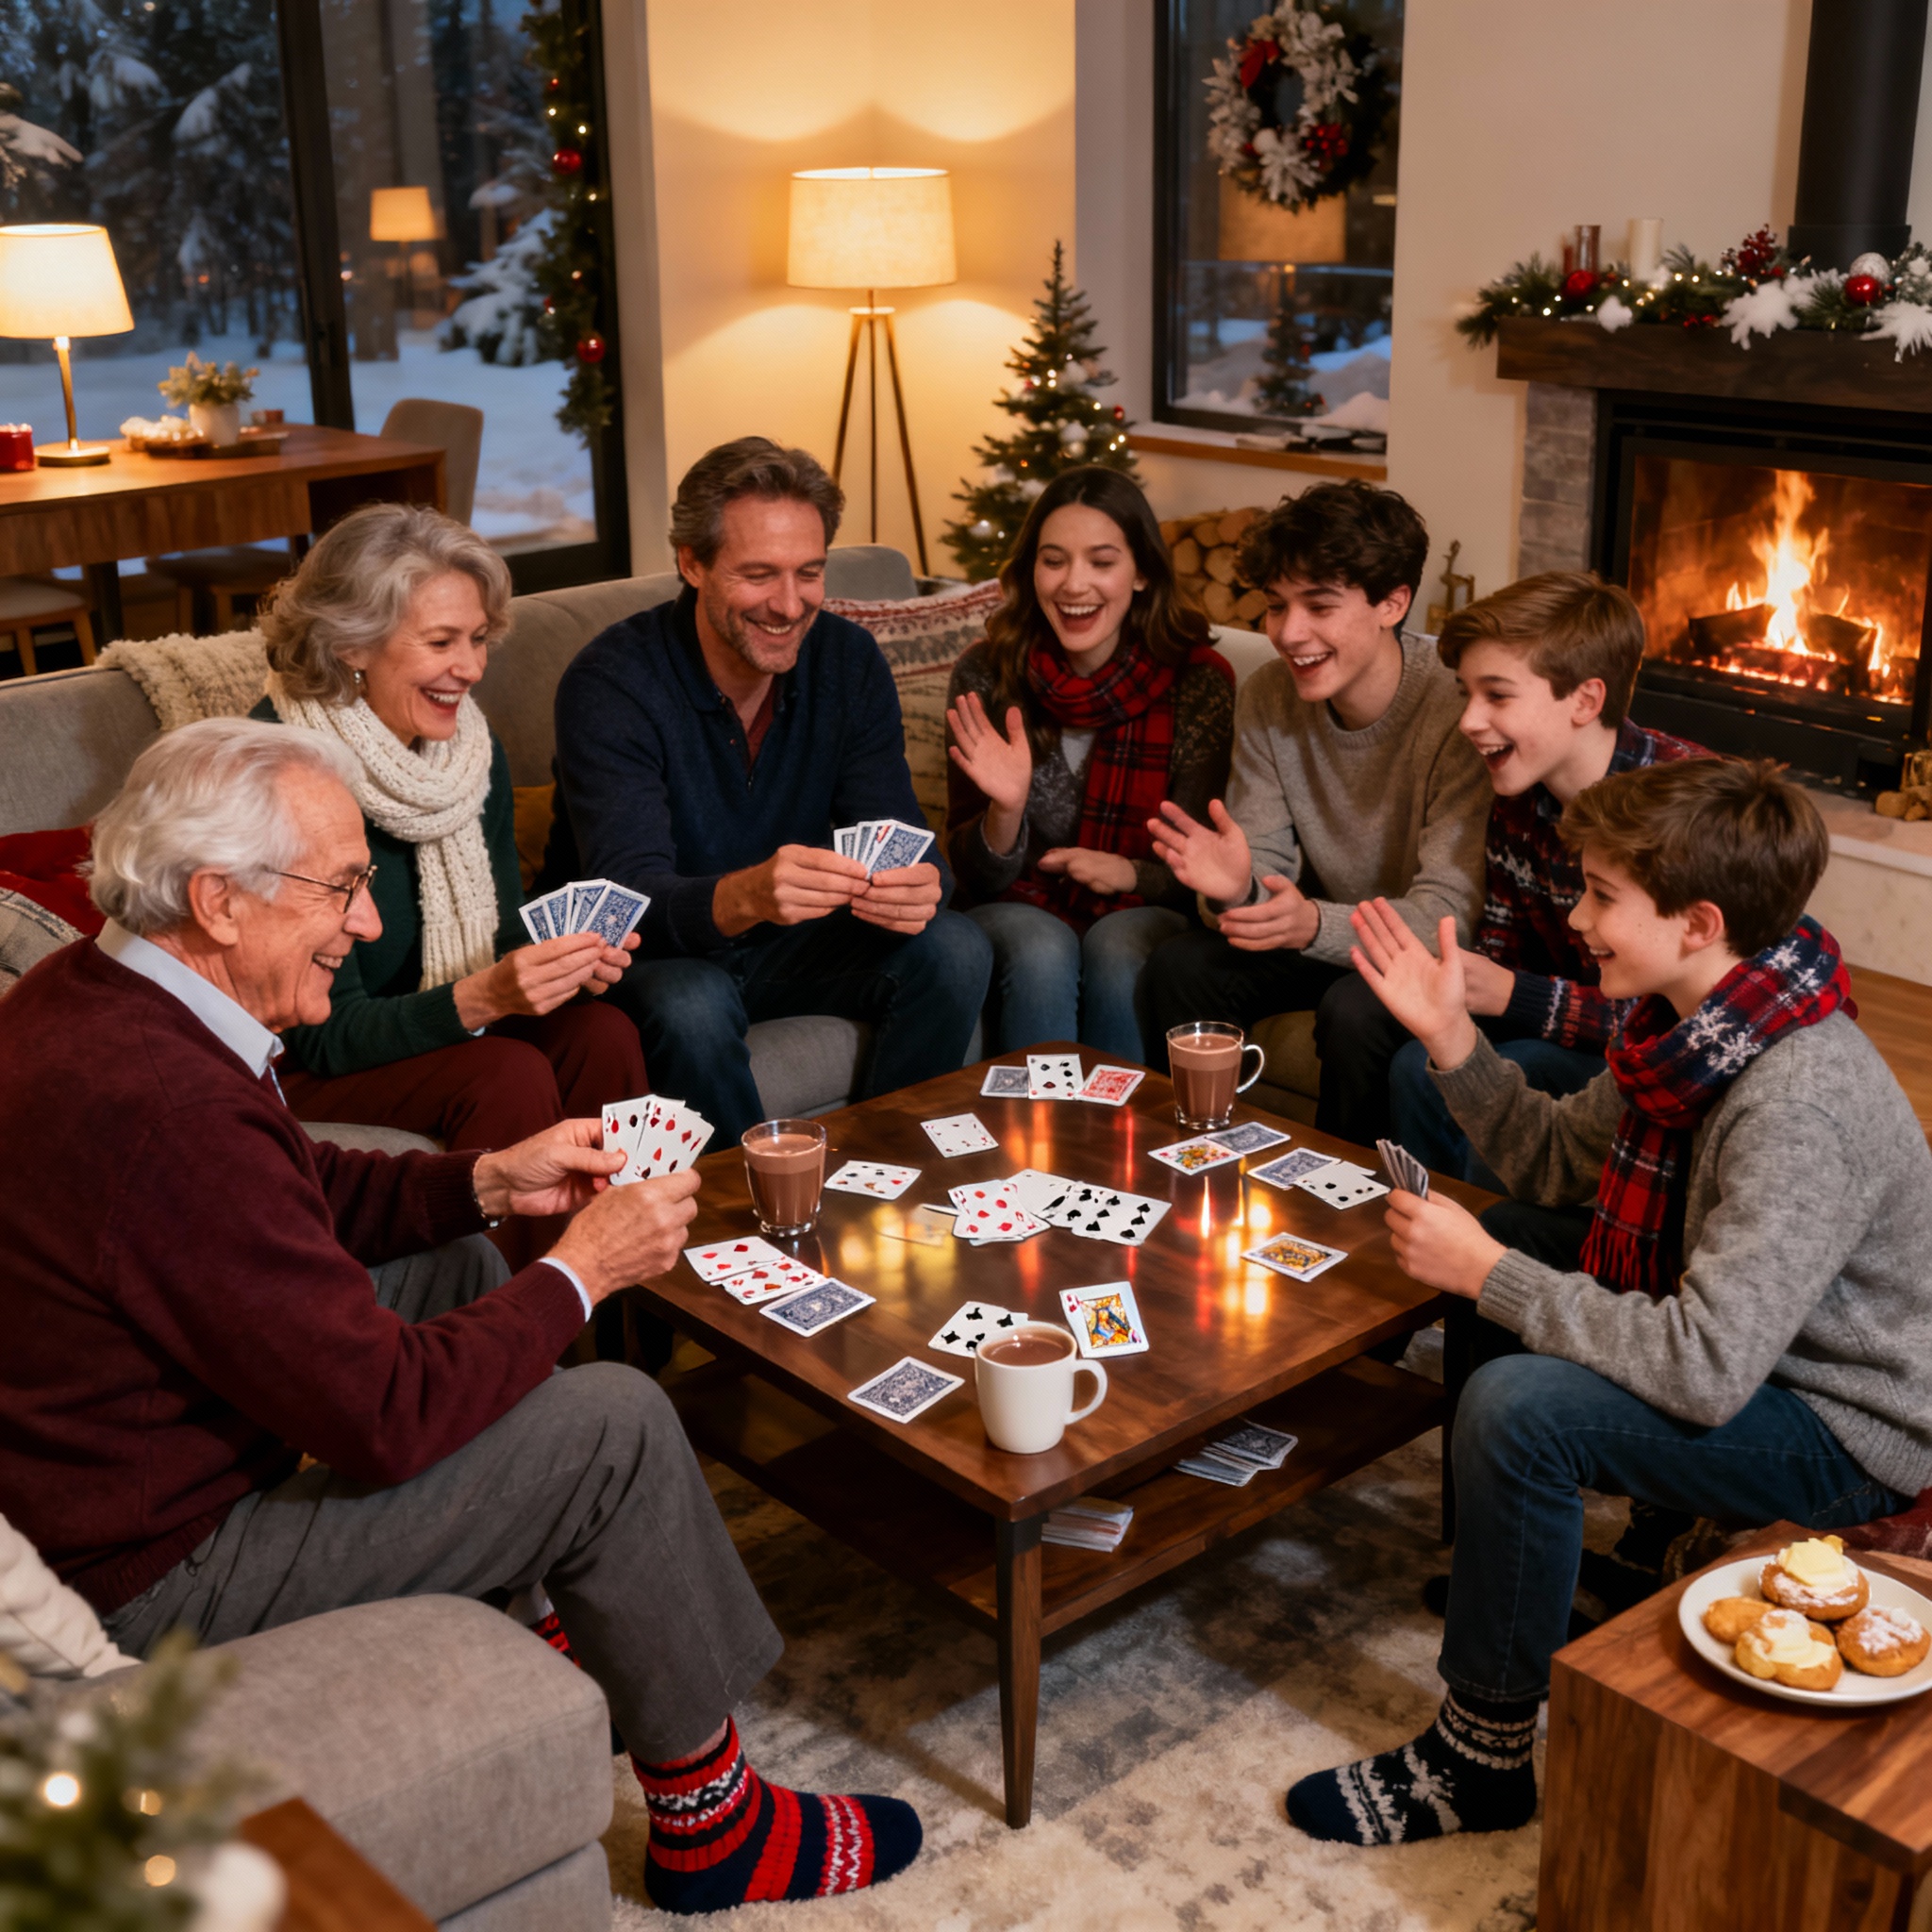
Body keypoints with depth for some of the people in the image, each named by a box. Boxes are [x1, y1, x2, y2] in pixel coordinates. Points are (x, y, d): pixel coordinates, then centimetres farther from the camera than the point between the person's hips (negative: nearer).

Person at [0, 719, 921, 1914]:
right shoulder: (164, 1108, -34)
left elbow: (306, 1192, 14)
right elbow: (384, 1416, -29)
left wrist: (492, 1181, 1)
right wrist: (581, 1271, -16)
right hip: (160, 1571, -10)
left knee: (455, 1261, 20)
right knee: (617, 1427, -12)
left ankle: (580, 1642, 29)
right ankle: (714, 1830, 9)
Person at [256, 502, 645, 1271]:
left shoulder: (471, 745, 0)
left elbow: (503, 937, 9)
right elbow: (325, 1033, -21)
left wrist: (568, 963, -15)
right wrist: (480, 999, -36)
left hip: (450, 1032, 7)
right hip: (298, 1080, -6)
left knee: (602, 1034, -20)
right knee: (509, 1077, -30)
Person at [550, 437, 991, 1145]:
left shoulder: (848, 661, -7)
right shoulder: (609, 682, -22)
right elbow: (628, 896, -31)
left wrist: (917, 886, -38)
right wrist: (744, 896, -53)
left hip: (794, 940, 5)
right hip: (654, 954, -4)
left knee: (956, 952, -18)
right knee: (689, 1008, -36)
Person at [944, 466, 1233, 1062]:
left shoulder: (1197, 678, -7)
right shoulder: (986, 676, -6)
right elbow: (978, 876, -3)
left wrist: (1132, 873, -22)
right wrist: (1006, 809, -25)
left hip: (1142, 915, 0)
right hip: (1021, 910, 0)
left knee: (1117, 951, -31)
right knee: (1041, 953, -31)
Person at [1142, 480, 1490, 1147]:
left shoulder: (1457, 711, -26)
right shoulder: (1267, 699, -8)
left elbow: (1449, 914, -29)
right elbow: (1264, 862, -7)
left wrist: (1317, 925, -47)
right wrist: (1235, 886, -33)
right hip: (1327, 923, 5)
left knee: (1355, 1010, -32)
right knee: (1179, 967, -15)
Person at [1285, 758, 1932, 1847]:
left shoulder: (1803, 1108, -33)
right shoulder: (1695, 1025, -5)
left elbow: (1704, 1369, -36)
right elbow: (1560, 1160, 8)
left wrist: (1489, 1275, -29)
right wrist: (1450, 1035, -5)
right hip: (1743, 1341, 10)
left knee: (1517, 1410, -27)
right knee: (1509, 1235, 15)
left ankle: (1483, 1757, -7)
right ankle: (1509, 1562, 30)